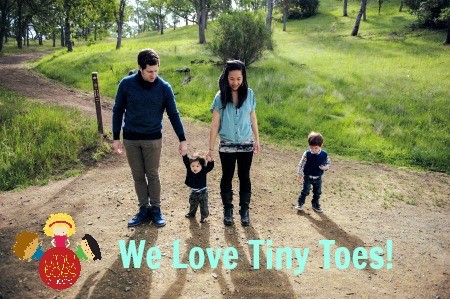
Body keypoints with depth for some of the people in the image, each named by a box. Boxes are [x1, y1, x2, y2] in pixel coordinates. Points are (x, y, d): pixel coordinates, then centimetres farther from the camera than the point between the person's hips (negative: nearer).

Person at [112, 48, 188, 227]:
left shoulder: (164, 88, -8)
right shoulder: (126, 84, -7)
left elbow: (173, 114, -2)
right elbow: (118, 111, 2)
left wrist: (182, 140, -4)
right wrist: (116, 138, 1)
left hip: (153, 139, -1)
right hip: (131, 139, 1)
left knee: (153, 175, 6)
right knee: (138, 176, 9)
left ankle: (156, 209, 20)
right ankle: (143, 210, 22)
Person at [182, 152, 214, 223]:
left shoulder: (204, 171, -22)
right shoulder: (189, 169, -15)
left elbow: (210, 166, -33)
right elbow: (186, 160, -19)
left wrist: (209, 159, -52)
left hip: (203, 192, -3)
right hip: (193, 192, 4)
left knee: (203, 206, 9)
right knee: (192, 204, 25)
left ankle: (204, 216, 29)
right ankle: (191, 213, 48)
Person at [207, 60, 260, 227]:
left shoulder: (249, 94, -4)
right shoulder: (220, 97, -8)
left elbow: (253, 118, 6)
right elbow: (215, 124, -7)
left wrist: (257, 140, 10)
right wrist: (210, 148, -7)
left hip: (246, 144, 1)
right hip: (227, 145, -1)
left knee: (244, 177, 10)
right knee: (227, 177, 10)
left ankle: (244, 210, 24)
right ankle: (228, 210, 26)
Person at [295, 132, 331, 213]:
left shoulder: (324, 154, -9)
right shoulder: (307, 154, -15)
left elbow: (329, 163, 5)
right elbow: (301, 164, -10)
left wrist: (325, 167, -17)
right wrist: (299, 174, -11)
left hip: (318, 178, 3)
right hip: (308, 177, -3)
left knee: (317, 192, 14)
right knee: (305, 191, -1)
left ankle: (316, 205, 32)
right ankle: (300, 204, 14)